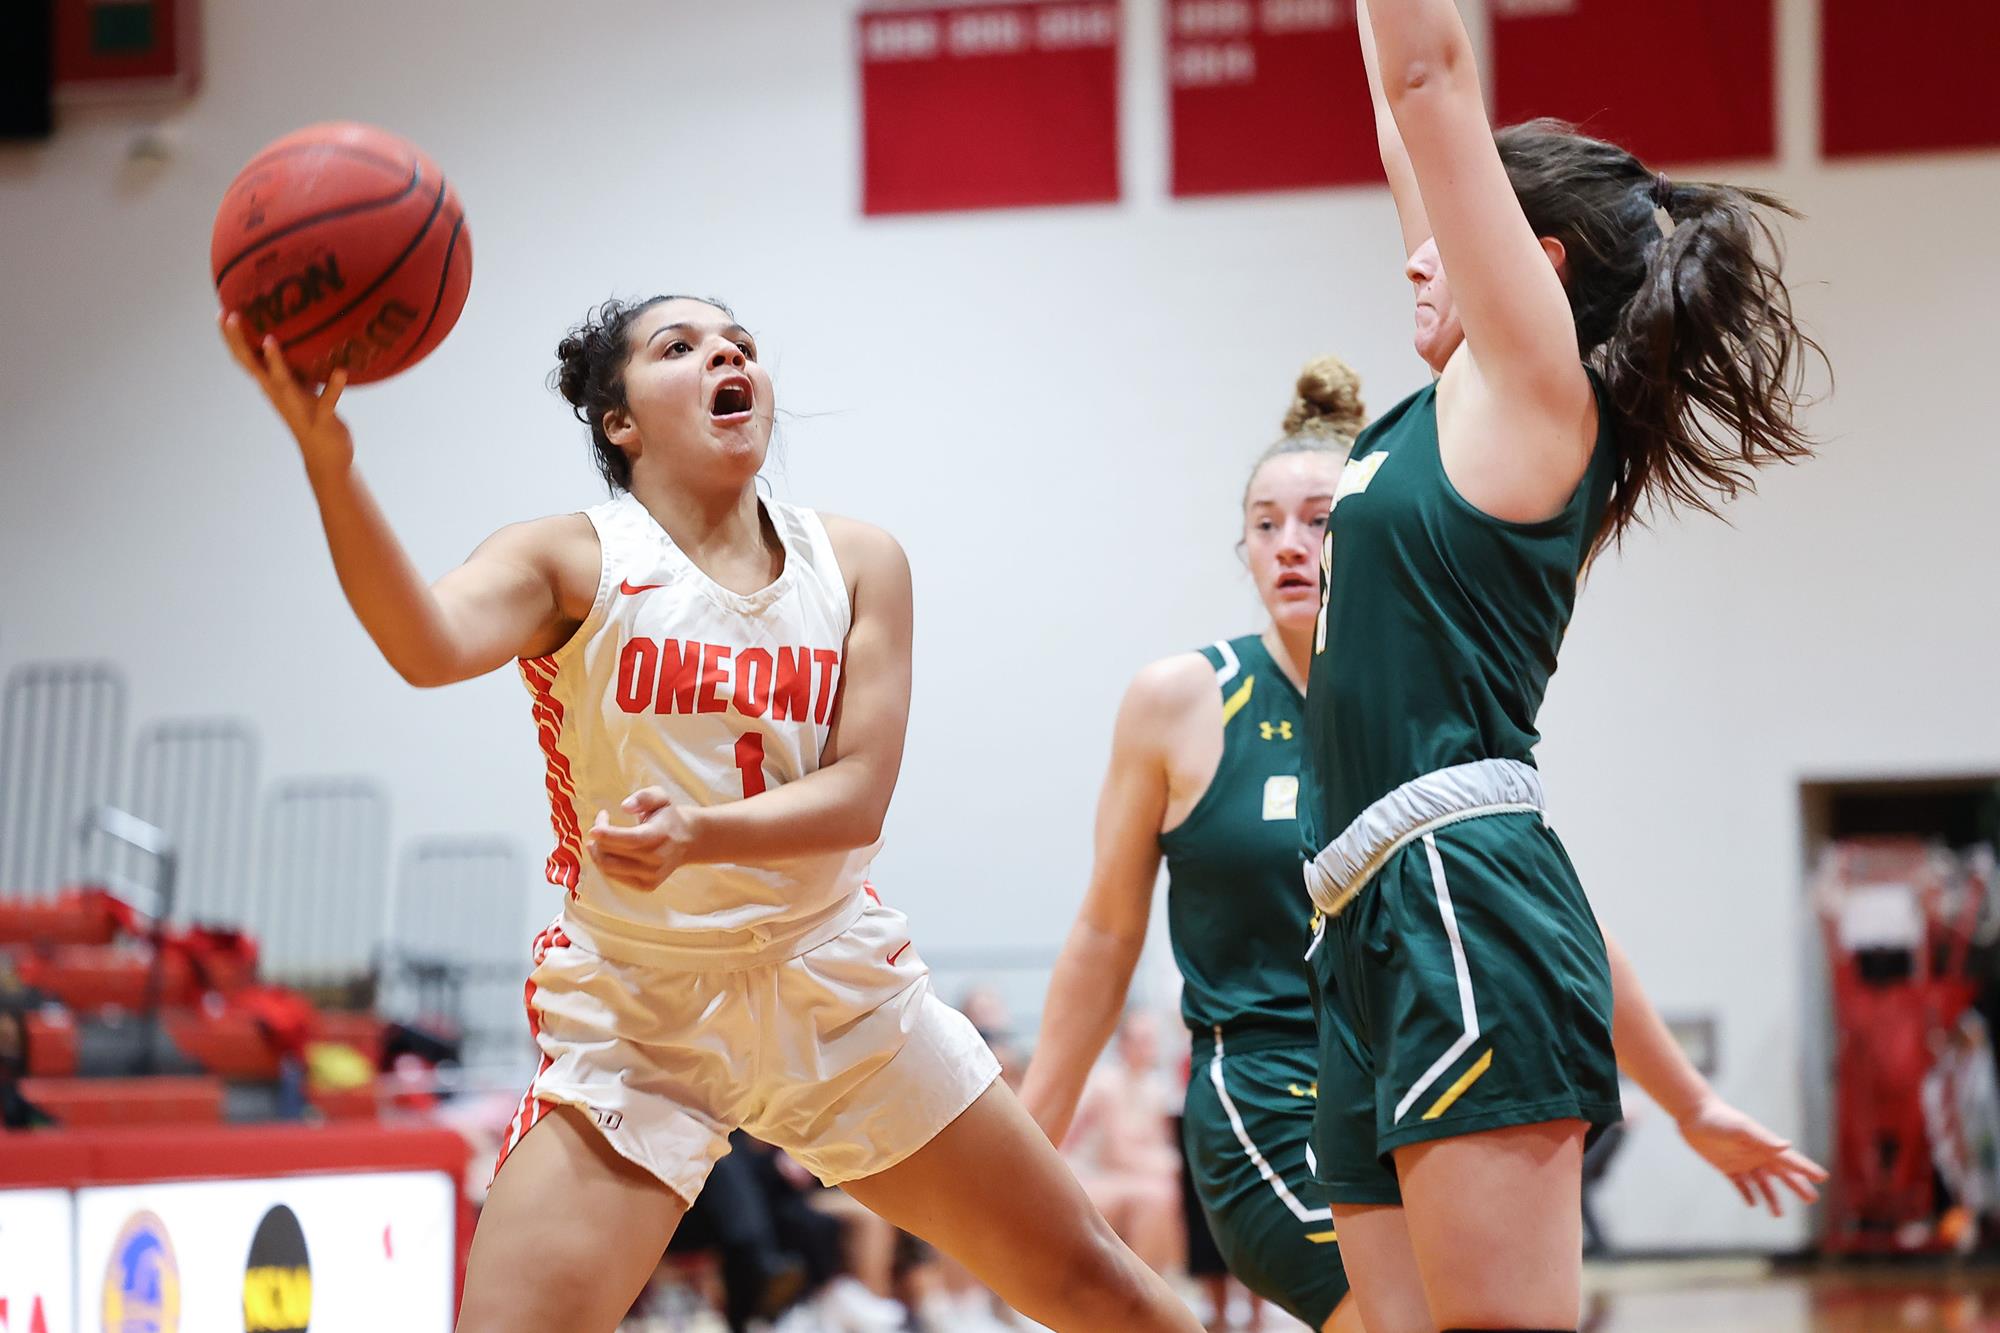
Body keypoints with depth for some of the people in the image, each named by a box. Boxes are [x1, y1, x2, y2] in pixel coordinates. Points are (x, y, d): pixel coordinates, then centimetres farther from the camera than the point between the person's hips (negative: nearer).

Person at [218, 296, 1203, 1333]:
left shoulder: (857, 564, 1)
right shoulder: (571, 563, -9)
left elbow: (859, 796, -10)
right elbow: (429, 646, -32)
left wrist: (696, 836, -31)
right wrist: (326, 456, -49)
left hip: (841, 989, 3)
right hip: (632, 1012, -3)